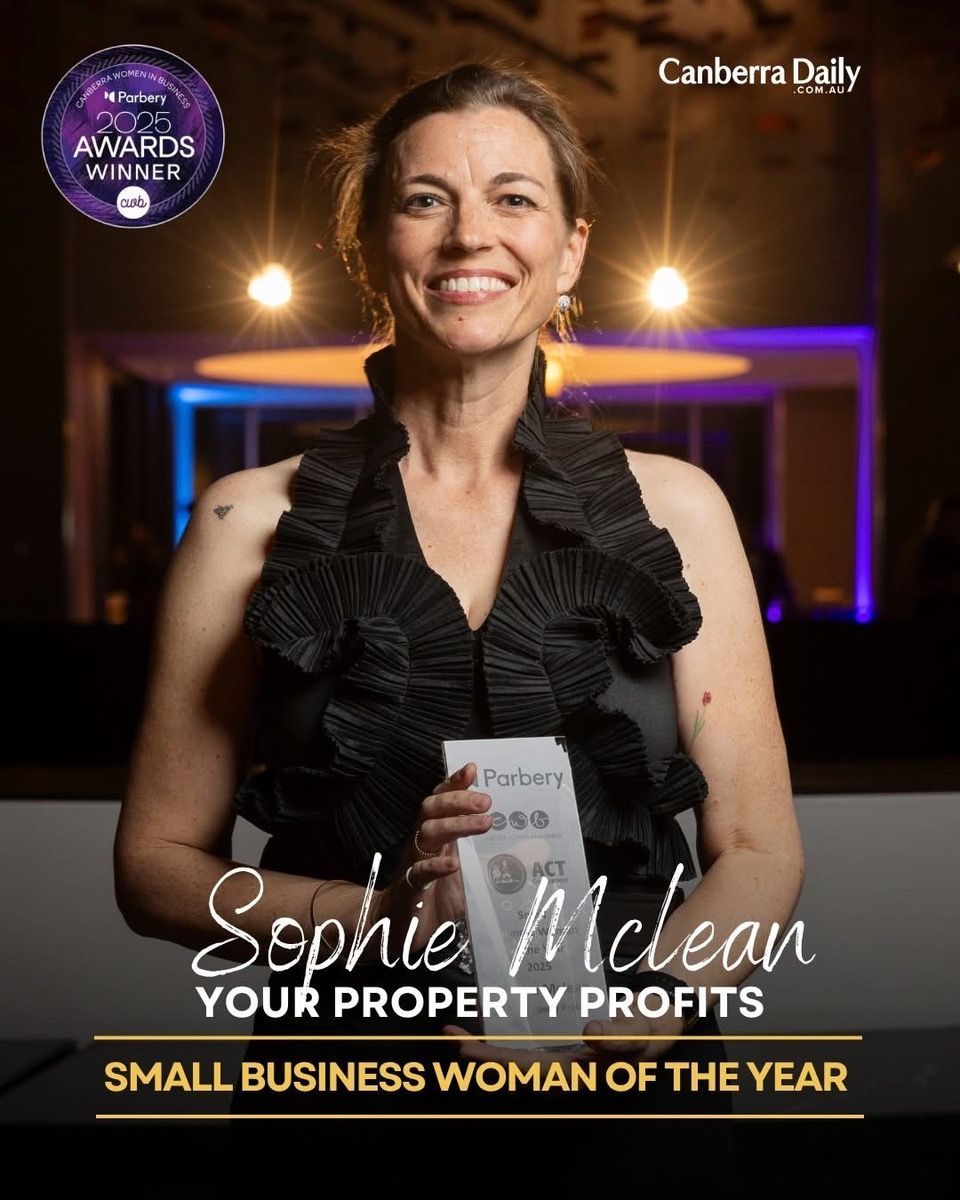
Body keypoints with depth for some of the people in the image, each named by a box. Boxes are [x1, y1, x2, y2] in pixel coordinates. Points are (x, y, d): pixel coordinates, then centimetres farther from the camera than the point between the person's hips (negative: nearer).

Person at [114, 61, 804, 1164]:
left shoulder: (673, 509, -1)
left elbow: (760, 854, -1)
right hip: (346, 1068, 0)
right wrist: (385, 913, -17)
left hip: (630, 1074, 1)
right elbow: (156, 864, 0)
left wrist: (614, 1032, -17)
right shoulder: (253, 521, -4)